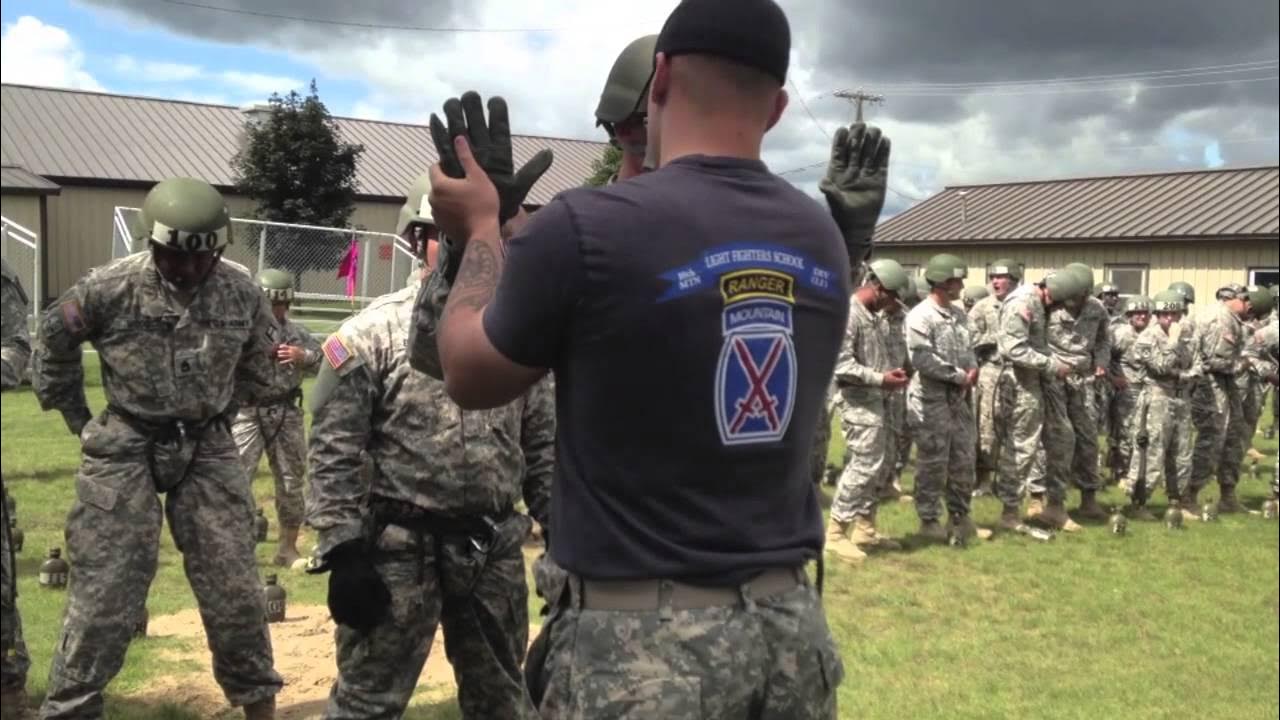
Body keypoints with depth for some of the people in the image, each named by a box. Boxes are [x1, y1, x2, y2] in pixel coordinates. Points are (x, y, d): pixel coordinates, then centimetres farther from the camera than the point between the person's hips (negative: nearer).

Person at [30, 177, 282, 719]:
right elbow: (53, 345, 3)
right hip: (125, 451, -2)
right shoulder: (109, 288, -14)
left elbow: (255, 367, 14)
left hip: (208, 450, 2)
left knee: (233, 587, 7)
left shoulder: (243, 296, -5)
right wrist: (78, 420, 7)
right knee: (104, 591, 0)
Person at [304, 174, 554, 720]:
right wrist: (343, 551, -12)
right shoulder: (373, 334, -8)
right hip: (401, 549, -4)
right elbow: (333, 451, -8)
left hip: (496, 549, 4)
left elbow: (542, 444, 10)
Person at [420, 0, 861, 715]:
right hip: (791, 624, 6)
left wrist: (483, 226, 15)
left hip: (645, 636, -5)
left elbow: (469, 375, 1)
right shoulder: (824, 238, 2)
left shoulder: (586, 224, -17)